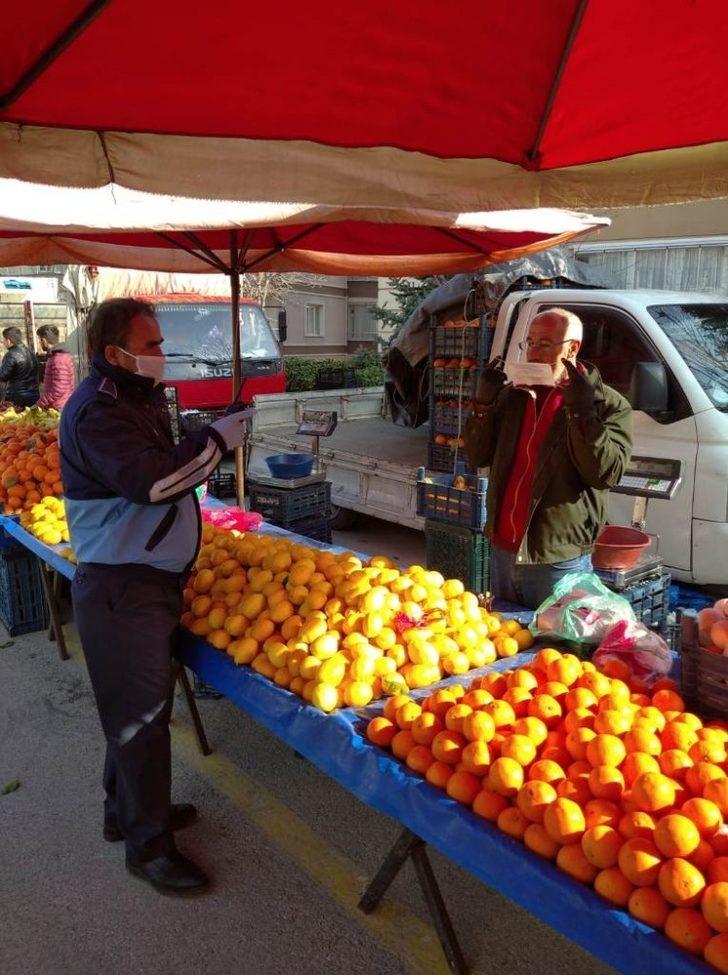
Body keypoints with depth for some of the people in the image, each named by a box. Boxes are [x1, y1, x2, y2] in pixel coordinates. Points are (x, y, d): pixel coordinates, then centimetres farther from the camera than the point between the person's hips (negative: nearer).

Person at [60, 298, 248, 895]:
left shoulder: (137, 398, 13)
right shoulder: (96, 413, -19)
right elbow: (152, 480, -30)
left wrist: (208, 451, 8)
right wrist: (217, 441, -20)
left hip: (152, 578, 10)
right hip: (122, 588, -10)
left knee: (140, 704, 21)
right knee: (142, 712, 1)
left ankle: (128, 808, 40)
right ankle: (149, 845, 17)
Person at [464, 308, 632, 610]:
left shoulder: (608, 404, -7)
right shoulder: (512, 395, 10)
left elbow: (606, 474, -18)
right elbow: (477, 457, 7)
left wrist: (581, 412, -25)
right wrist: (484, 403, -6)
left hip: (558, 559, -5)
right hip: (503, 549, 6)